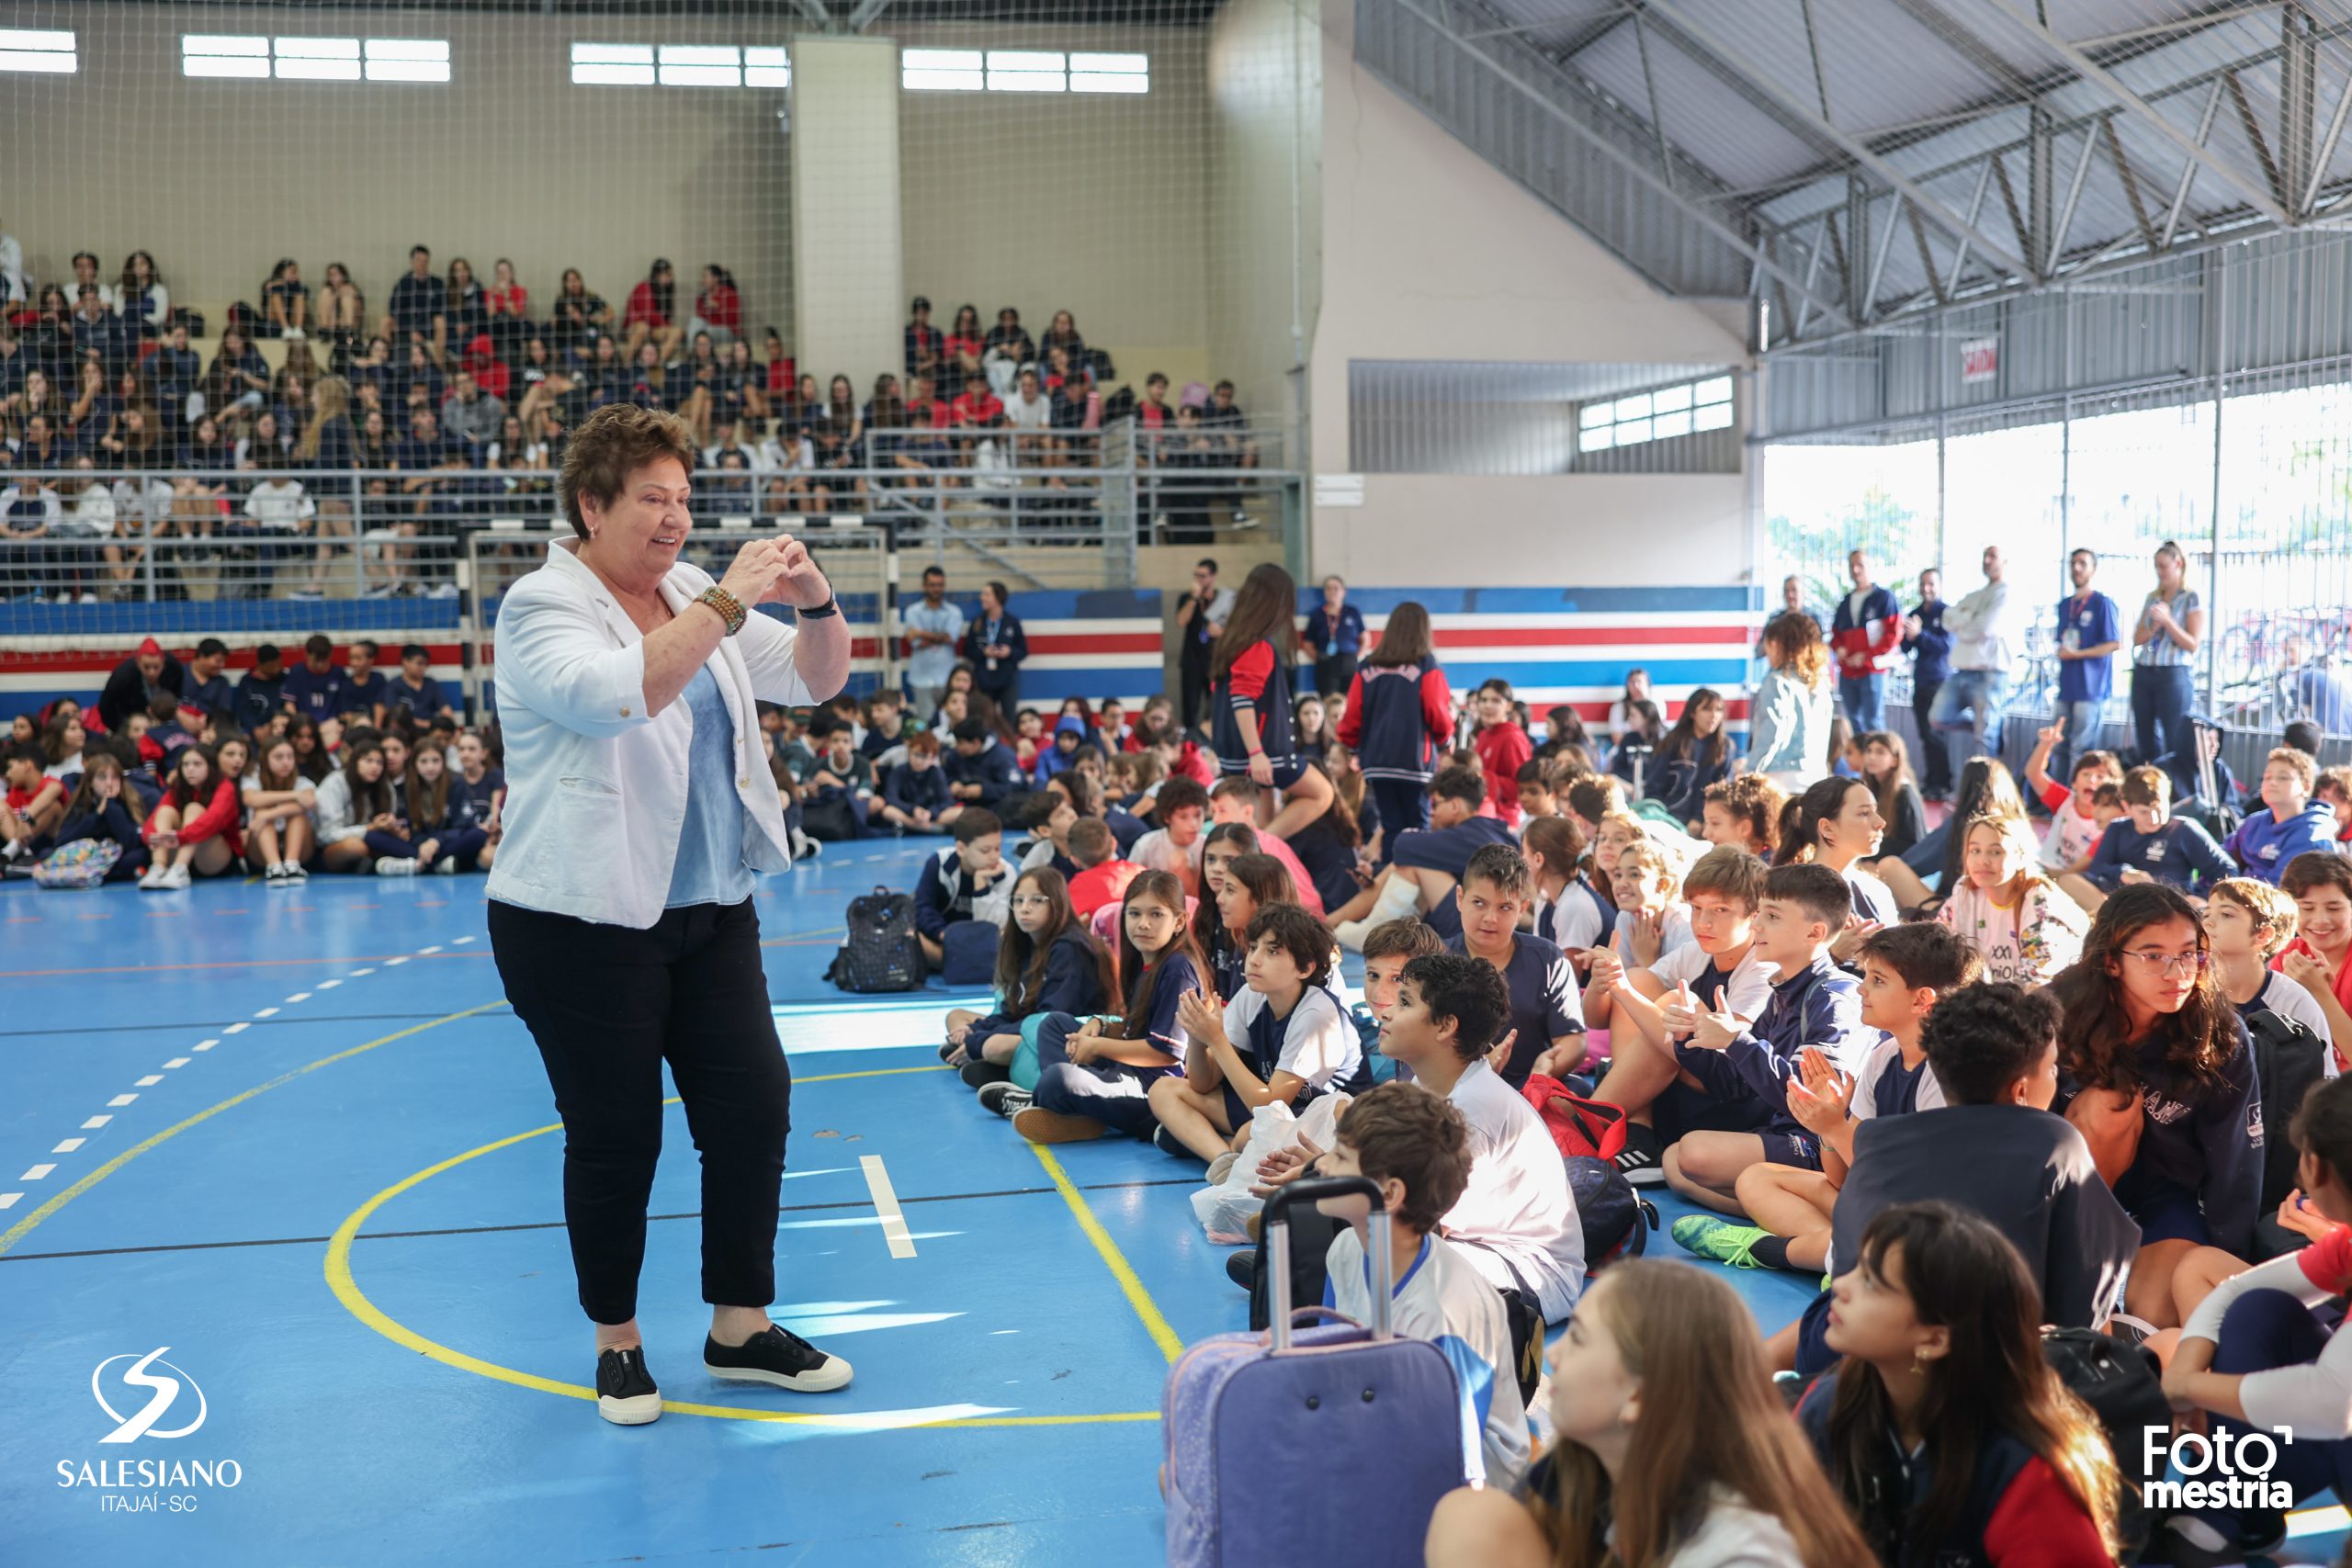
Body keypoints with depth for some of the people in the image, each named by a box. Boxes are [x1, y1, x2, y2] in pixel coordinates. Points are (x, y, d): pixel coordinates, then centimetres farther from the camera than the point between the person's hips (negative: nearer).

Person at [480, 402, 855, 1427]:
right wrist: (725, 605, -30)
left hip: (709, 910, 7)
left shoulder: (692, 593, 10)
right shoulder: (543, 607, -10)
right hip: (582, 922, -6)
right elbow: (614, 694, -30)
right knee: (614, 1138, 3)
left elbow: (814, 681, 9)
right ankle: (617, 1344, 22)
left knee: (754, 1108, 6)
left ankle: (741, 1329, 21)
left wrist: (817, 604, -11)